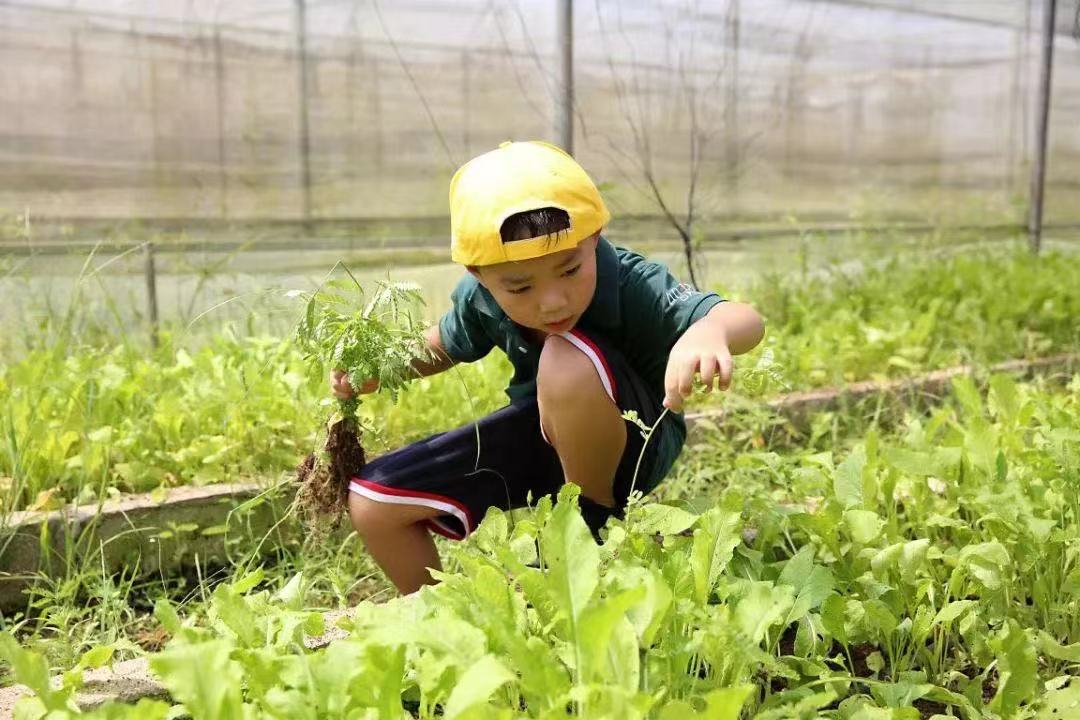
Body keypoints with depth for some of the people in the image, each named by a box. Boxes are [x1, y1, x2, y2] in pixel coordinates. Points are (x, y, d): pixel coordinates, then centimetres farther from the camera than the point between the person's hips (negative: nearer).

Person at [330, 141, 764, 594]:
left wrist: (708, 331, -67)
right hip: (543, 437, 5)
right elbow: (442, 347, 7)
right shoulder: (480, 299, -17)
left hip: (634, 446, -4)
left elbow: (747, 320, -43)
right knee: (372, 503, -5)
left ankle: (595, 518, -13)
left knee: (570, 361, -40)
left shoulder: (631, 285, -31)